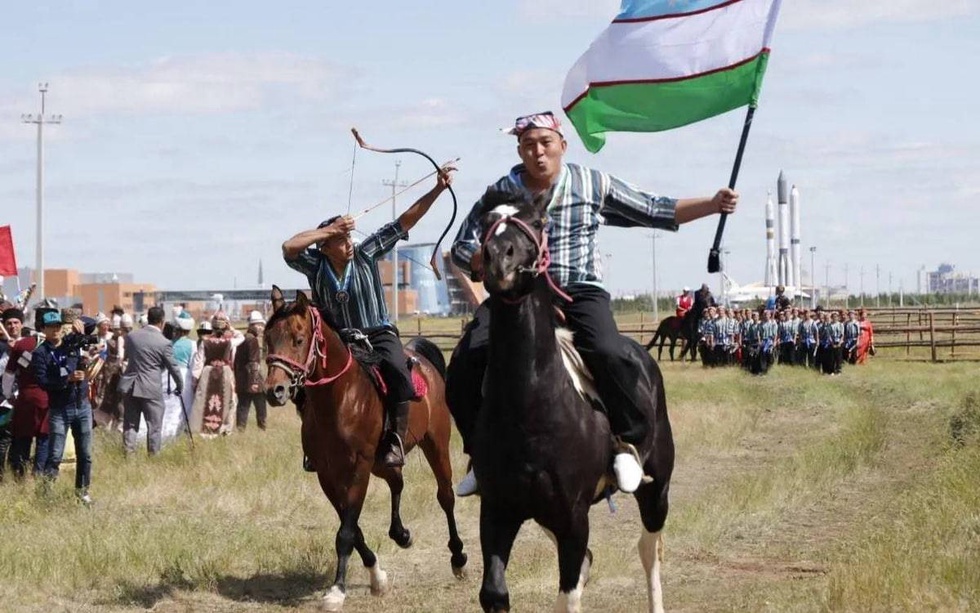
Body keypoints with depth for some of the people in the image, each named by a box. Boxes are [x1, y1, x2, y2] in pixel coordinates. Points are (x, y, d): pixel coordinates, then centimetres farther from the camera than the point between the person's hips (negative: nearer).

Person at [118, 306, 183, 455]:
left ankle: (129, 456, 7)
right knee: (154, 426, 5)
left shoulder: (131, 336, 2)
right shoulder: (164, 343, -11)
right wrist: (180, 386, 12)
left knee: (130, 425, 9)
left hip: (129, 386, 4)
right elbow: (172, 367, -3)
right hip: (151, 389, -4)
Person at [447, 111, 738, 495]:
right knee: (466, 361, -18)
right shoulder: (501, 194, 6)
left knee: (609, 355, -31)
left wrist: (713, 205, 2)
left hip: (580, 292, -2)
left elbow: (656, 212, 11)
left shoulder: (594, 185, 6)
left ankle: (628, 440, -9)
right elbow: (462, 247, 10)